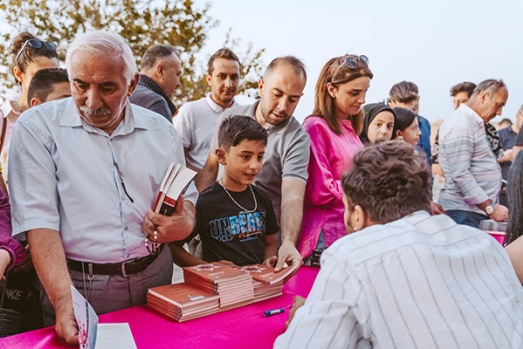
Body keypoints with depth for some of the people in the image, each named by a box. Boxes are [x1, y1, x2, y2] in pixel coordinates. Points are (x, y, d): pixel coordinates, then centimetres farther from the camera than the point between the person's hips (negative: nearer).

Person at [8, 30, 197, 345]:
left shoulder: (161, 130, 3)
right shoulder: (37, 127, -8)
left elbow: (186, 195, 10)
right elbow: (39, 220, -14)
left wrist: (185, 224, -13)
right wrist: (64, 301, -25)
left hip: (155, 276, 4)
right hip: (78, 283, -3)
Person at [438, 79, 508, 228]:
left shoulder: (475, 123, 17)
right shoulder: (460, 126, -16)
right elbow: (460, 175, -23)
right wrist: (490, 208, -21)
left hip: (480, 209, 10)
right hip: (464, 212, -10)